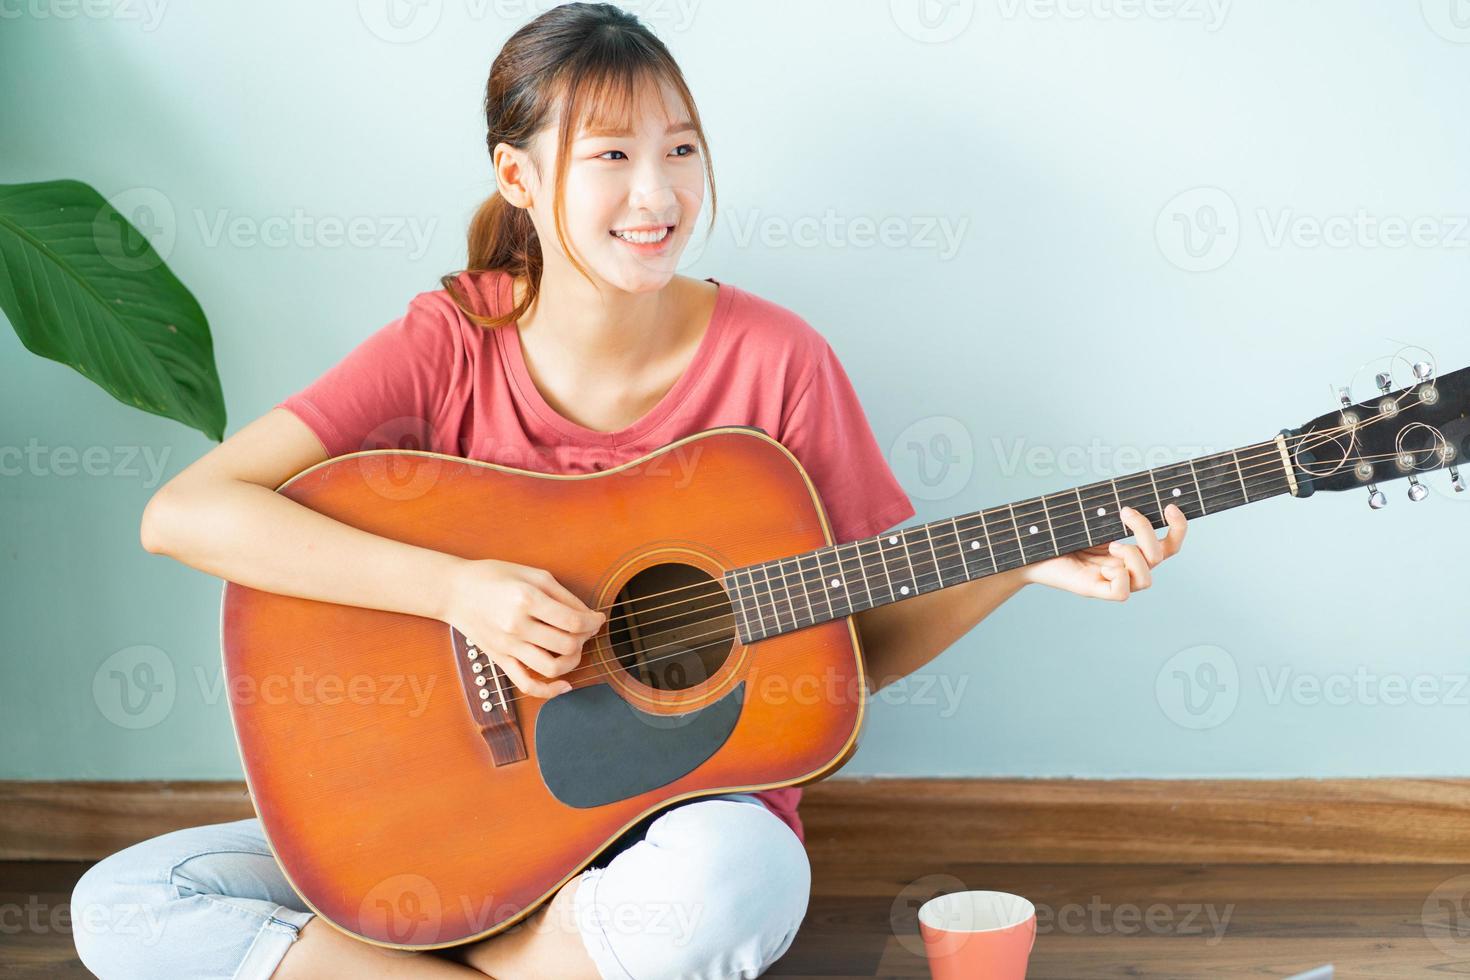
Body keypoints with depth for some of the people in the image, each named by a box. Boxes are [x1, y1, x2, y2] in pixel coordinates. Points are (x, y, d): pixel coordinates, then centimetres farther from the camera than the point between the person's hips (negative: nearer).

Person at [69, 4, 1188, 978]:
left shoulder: (773, 359, -5)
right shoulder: (454, 343, -5)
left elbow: (867, 641, 5)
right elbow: (183, 513, -15)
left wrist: (1030, 561, -12)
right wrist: (457, 588, -24)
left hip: (700, 810, -2)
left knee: (720, 887, -40)